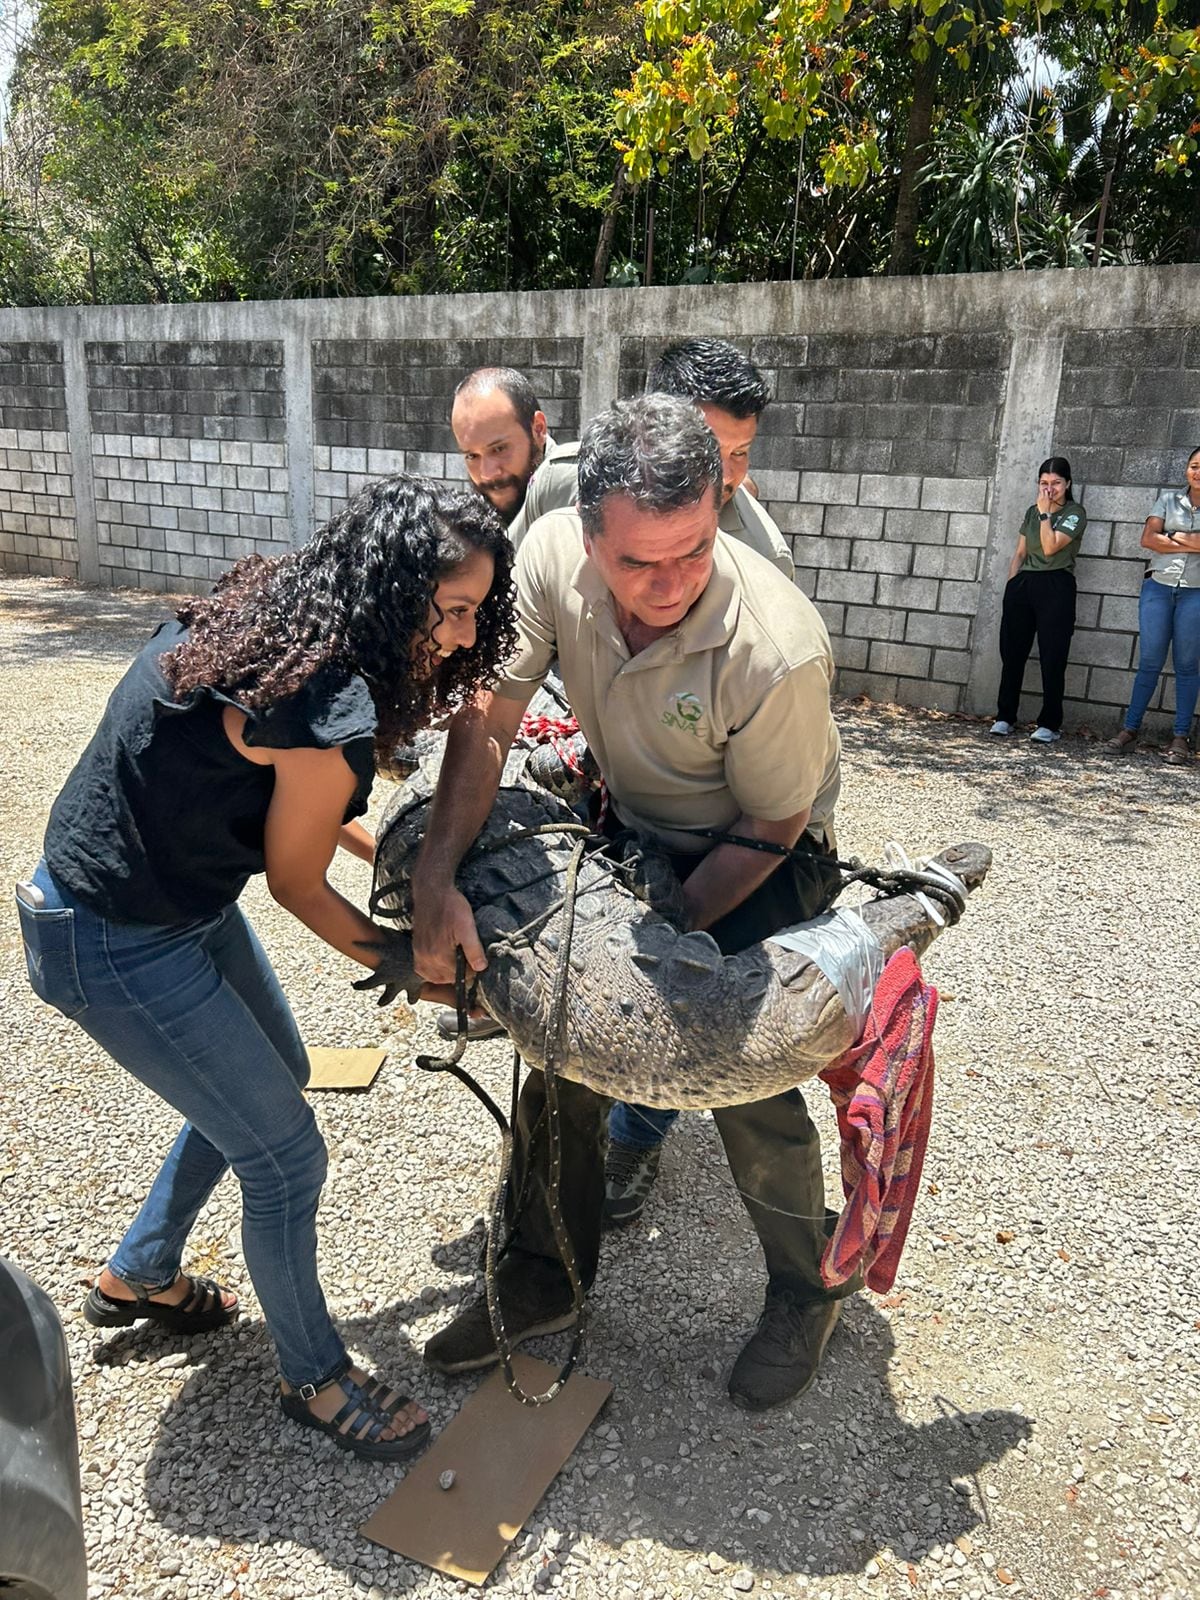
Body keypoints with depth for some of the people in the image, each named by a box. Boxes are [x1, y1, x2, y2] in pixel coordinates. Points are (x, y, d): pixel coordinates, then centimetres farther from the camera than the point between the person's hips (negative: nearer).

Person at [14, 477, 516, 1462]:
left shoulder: (271, 613, -5)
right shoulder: (331, 713, -32)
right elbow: (295, 883, -15)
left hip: (178, 893, 10)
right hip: (115, 947, -10)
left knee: (274, 1073, 26)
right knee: (286, 1158, 3)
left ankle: (139, 1276, 48)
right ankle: (316, 1379, 31)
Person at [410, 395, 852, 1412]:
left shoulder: (778, 648, -36)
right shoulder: (553, 554, -25)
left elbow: (772, 825, -20)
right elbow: (487, 721, -17)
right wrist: (435, 878, -26)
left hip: (760, 852, -4)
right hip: (629, 826, 5)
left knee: (744, 1076, -7)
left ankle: (807, 1292, 25)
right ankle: (545, 1277, 27)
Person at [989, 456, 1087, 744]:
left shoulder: (1075, 513, -1)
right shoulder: (1032, 511, 16)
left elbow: (1050, 547, -13)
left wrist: (1044, 513, -9)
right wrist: (1010, 585, 7)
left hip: (1056, 587, -5)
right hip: (1023, 584, 5)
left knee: (1052, 658, -5)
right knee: (1012, 653, 5)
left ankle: (1050, 724, -1)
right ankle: (1005, 717, 13)